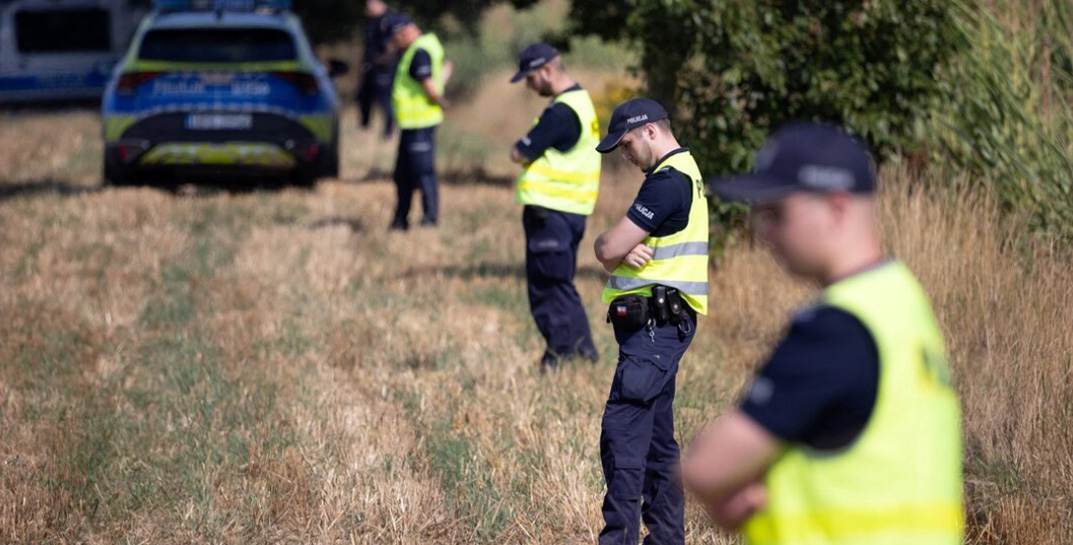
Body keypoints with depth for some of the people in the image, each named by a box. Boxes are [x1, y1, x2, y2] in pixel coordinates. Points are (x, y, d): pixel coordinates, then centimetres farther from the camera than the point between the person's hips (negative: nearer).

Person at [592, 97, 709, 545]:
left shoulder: (668, 180, -15)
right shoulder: (682, 174, 19)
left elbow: (608, 249, -19)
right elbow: (614, 249, 14)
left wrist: (616, 247, 2)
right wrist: (627, 250, -7)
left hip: (655, 324, -11)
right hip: (659, 326, 11)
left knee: (622, 433, -15)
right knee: (657, 439, 13)